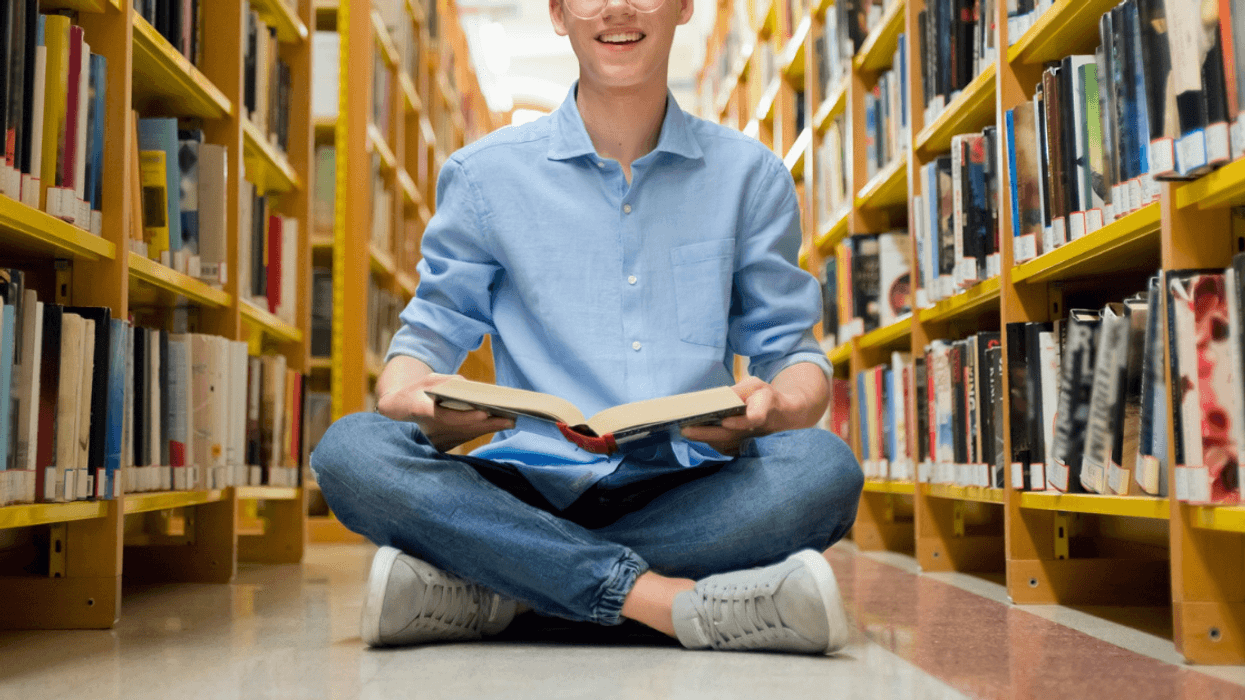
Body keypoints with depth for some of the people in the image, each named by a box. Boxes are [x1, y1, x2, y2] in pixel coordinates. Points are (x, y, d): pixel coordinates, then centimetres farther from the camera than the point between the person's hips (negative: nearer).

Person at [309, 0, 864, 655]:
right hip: (532, 488, 0)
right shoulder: (484, 174, 9)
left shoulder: (749, 175, 11)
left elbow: (792, 349, 11)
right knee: (350, 449, -26)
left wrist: (774, 405, -14)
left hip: (686, 489, 1)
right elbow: (430, 334, 9)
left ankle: (487, 592, -24)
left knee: (823, 467, -30)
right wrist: (410, 399, -16)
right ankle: (679, 603, -30)